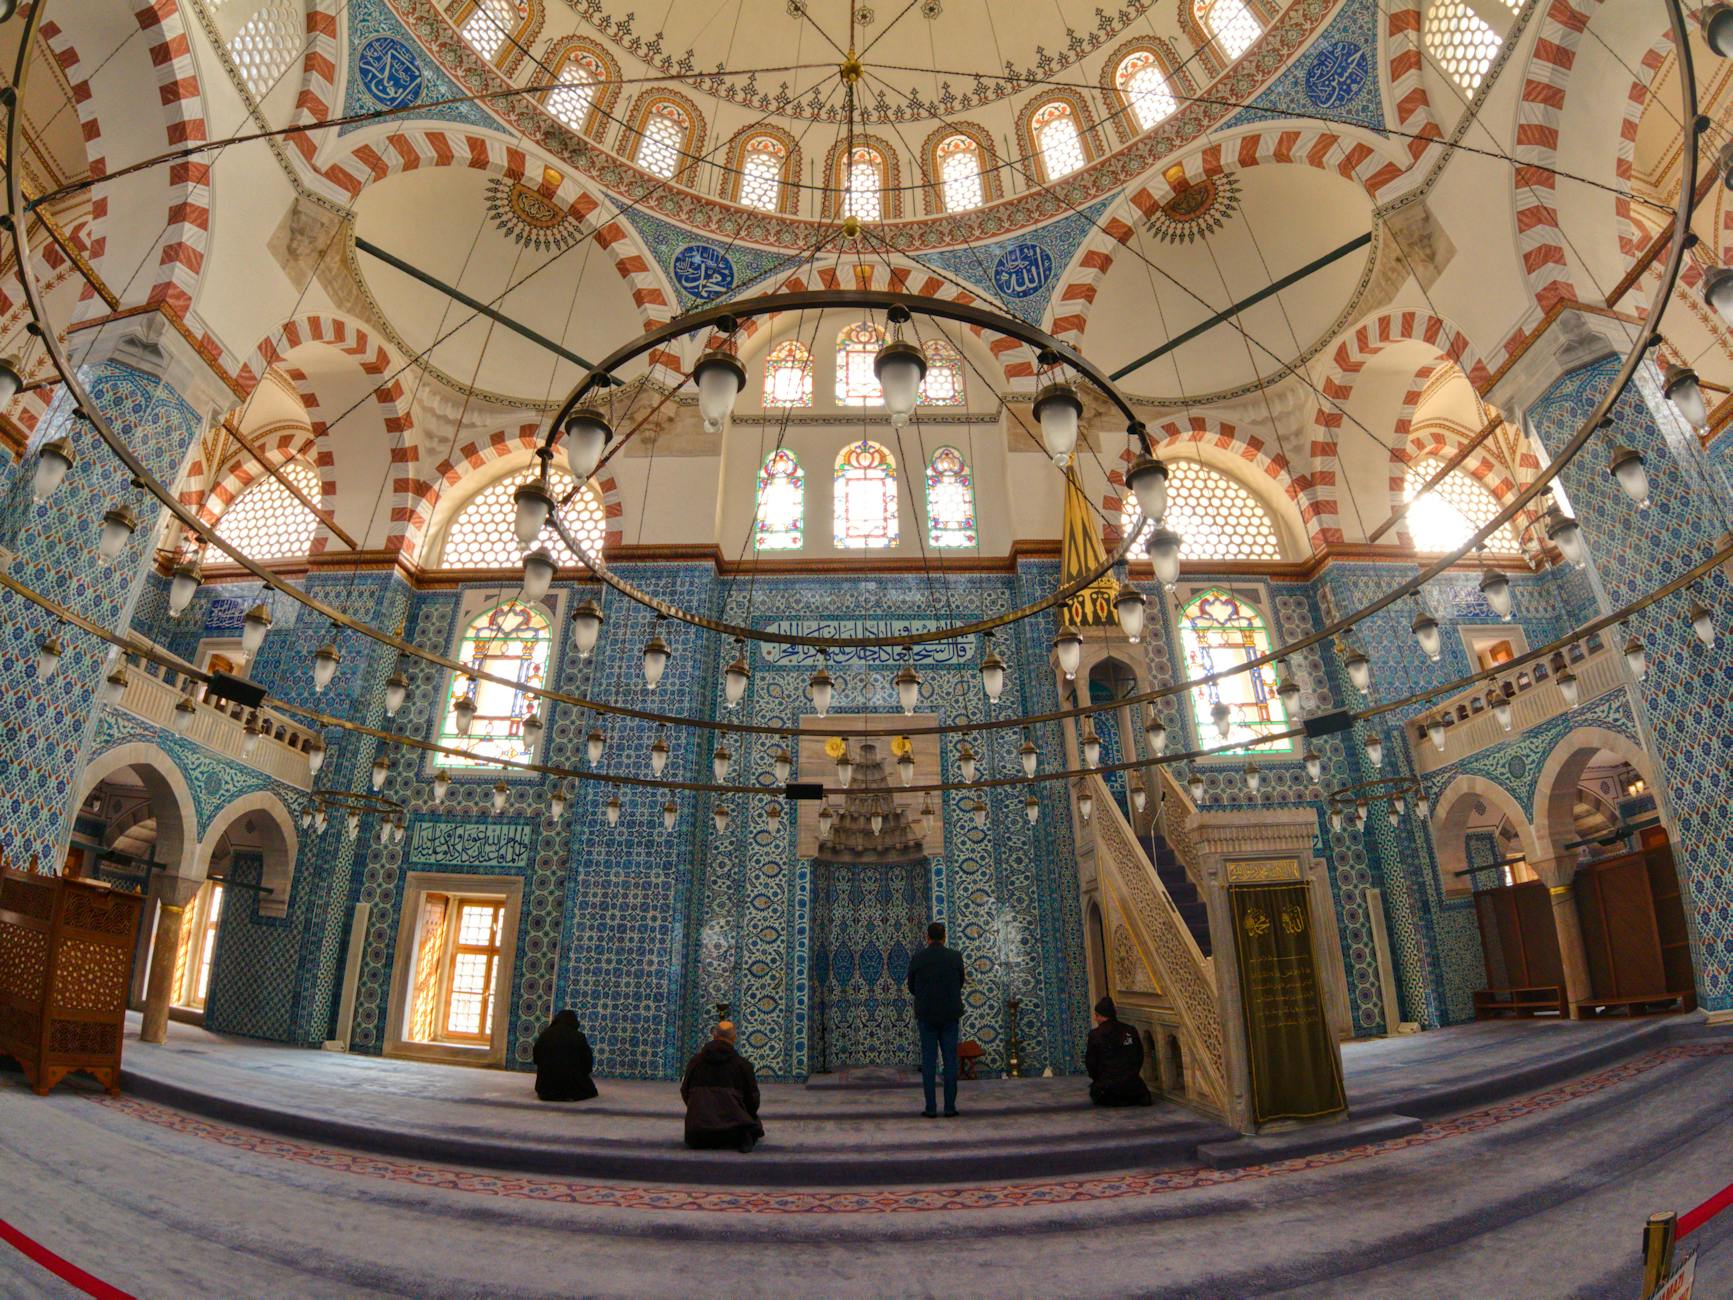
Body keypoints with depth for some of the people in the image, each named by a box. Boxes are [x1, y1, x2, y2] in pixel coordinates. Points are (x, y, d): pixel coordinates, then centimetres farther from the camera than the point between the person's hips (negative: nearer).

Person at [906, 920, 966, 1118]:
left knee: (928, 1061, 4)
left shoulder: (918, 958, -4)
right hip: (950, 1014, 0)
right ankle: (950, 1107, 5)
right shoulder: (955, 956, -3)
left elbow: (911, 987, 6)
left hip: (926, 1015, 0)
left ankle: (931, 1108, 3)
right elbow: (960, 983, 10)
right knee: (950, 1060, 5)